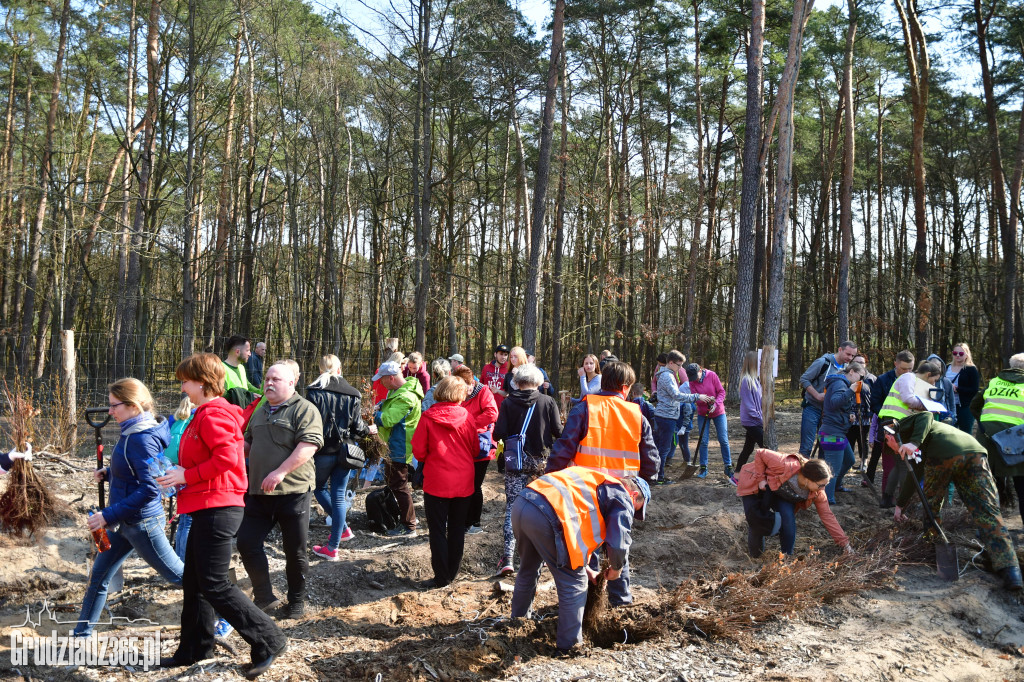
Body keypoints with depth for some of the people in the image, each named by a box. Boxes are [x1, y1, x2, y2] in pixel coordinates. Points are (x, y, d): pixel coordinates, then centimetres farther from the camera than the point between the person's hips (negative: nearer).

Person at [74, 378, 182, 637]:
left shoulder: (142, 439, -24)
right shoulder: (132, 432, 4)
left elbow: (149, 489, -28)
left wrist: (109, 516, -25)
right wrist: (108, 473, 2)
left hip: (142, 522, -9)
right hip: (124, 521, 9)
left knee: (178, 575, 4)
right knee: (98, 576, 16)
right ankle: (83, 633, 31)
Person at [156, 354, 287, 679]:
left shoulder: (213, 414, -15)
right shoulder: (205, 413, 18)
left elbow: (227, 457, -26)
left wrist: (187, 475, -18)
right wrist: (183, 474, 10)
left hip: (217, 508, -11)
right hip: (208, 507, 11)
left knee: (214, 585, -8)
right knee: (193, 581, 17)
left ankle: (268, 641, -1)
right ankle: (195, 648, 29)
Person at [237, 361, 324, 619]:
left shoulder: (304, 410, -8)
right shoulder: (260, 412, 17)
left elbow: (309, 444, -21)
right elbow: (249, 444, 30)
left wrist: (281, 472, -27)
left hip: (293, 491, -6)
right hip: (258, 492, 7)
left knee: (295, 551, 5)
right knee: (247, 543, 3)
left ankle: (296, 602, 24)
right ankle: (264, 597, 21)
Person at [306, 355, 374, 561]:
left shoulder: (315, 393, -8)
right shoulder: (353, 394, 0)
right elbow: (357, 426, 2)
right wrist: (369, 430, 23)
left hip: (323, 451, -3)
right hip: (345, 451, 3)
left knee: (319, 488, 21)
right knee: (339, 496, 7)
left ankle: (344, 529, 18)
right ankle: (334, 547, 10)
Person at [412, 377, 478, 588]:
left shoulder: (428, 418, -10)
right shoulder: (466, 416, -5)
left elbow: (419, 452, -8)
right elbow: (475, 449, 4)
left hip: (436, 482, -3)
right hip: (463, 483, 3)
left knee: (437, 530, 6)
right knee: (457, 528, 16)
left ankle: (442, 576, 8)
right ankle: (452, 572, 25)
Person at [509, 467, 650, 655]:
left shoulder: (597, 480, 34)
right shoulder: (622, 498, 9)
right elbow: (619, 543, -1)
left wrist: (585, 568, 38)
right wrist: (616, 568, 20)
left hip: (521, 505, 9)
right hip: (547, 517, -9)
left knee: (529, 570, 32)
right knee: (574, 583, 8)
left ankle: (518, 620, 51)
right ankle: (569, 647, 16)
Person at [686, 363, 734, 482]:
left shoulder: (712, 375, -13)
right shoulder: (692, 382, -8)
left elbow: (721, 392, -11)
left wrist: (715, 404, -25)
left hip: (718, 412, -1)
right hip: (703, 413, 1)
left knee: (723, 440, -1)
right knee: (703, 441, 0)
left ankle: (728, 468, 8)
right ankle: (703, 468, 10)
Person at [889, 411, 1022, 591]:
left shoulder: (904, 425, 25)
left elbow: (926, 416, 3)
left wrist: (914, 443, -12)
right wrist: (900, 504, 60)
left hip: (943, 455, -7)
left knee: (930, 502, 22)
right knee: (987, 514, -2)